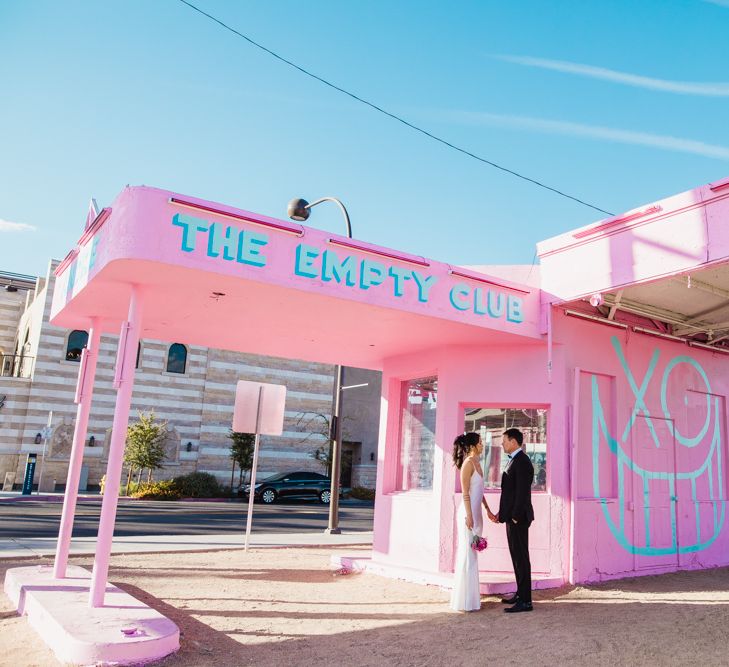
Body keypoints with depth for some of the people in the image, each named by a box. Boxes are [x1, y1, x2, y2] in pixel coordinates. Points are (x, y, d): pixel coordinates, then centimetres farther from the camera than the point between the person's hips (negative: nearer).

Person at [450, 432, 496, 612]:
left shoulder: (476, 463, 13)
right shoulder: (468, 463, -14)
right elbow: (465, 492, -17)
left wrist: (488, 511, 22)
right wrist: (469, 516, -20)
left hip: (476, 513, 9)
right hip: (468, 513, -9)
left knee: (472, 555, 14)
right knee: (467, 555, -4)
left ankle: (470, 597, 23)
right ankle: (464, 601, 4)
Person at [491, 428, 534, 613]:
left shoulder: (522, 462, -17)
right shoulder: (514, 460, 15)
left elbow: (522, 492, -21)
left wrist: (515, 517, -20)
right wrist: (501, 513, 14)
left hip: (518, 517, -10)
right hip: (512, 516, 10)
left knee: (521, 557, -5)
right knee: (517, 556, 16)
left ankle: (525, 601, 2)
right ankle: (520, 594, 27)